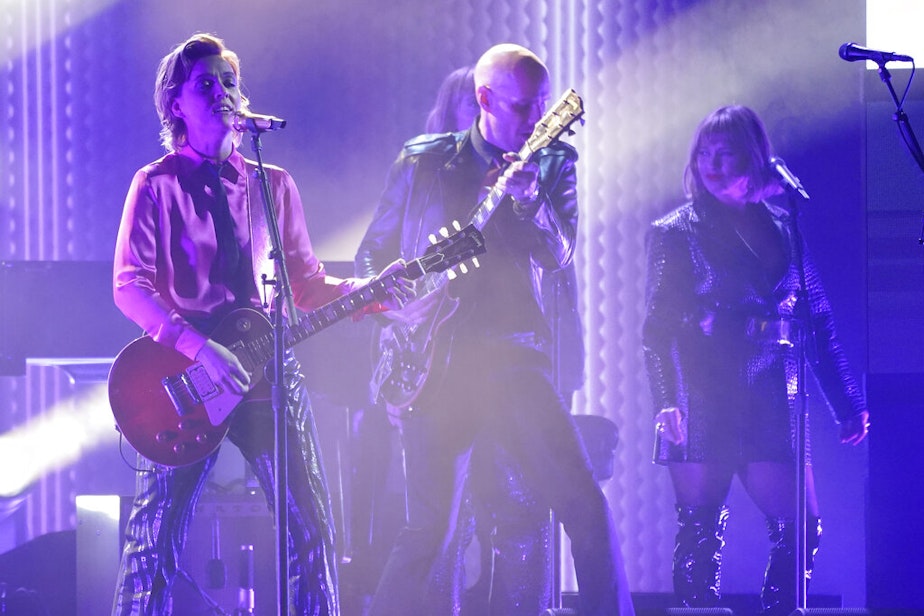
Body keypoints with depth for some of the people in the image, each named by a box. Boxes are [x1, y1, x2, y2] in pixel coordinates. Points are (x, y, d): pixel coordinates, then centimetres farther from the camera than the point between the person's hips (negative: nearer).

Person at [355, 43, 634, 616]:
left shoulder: (551, 164, 10)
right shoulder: (423, 161, 9)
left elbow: (559, 254, -4)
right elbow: (372, 252, 15)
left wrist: (528, 198, -21)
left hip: (513, 357, 1)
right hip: (434, 361, -1)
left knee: (585, 503, -14)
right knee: (429, 530, -5)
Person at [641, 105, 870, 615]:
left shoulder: (782, 228, 13)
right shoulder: (675, 231, 5)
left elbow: (817, 323, 15)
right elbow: (657, 328, -2)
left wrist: (847, 402, 11)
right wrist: (666, 402, -16)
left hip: (769, 400, 3)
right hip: (703, 400, -3)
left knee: (800, 528, -6)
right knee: (700, 530, -2)